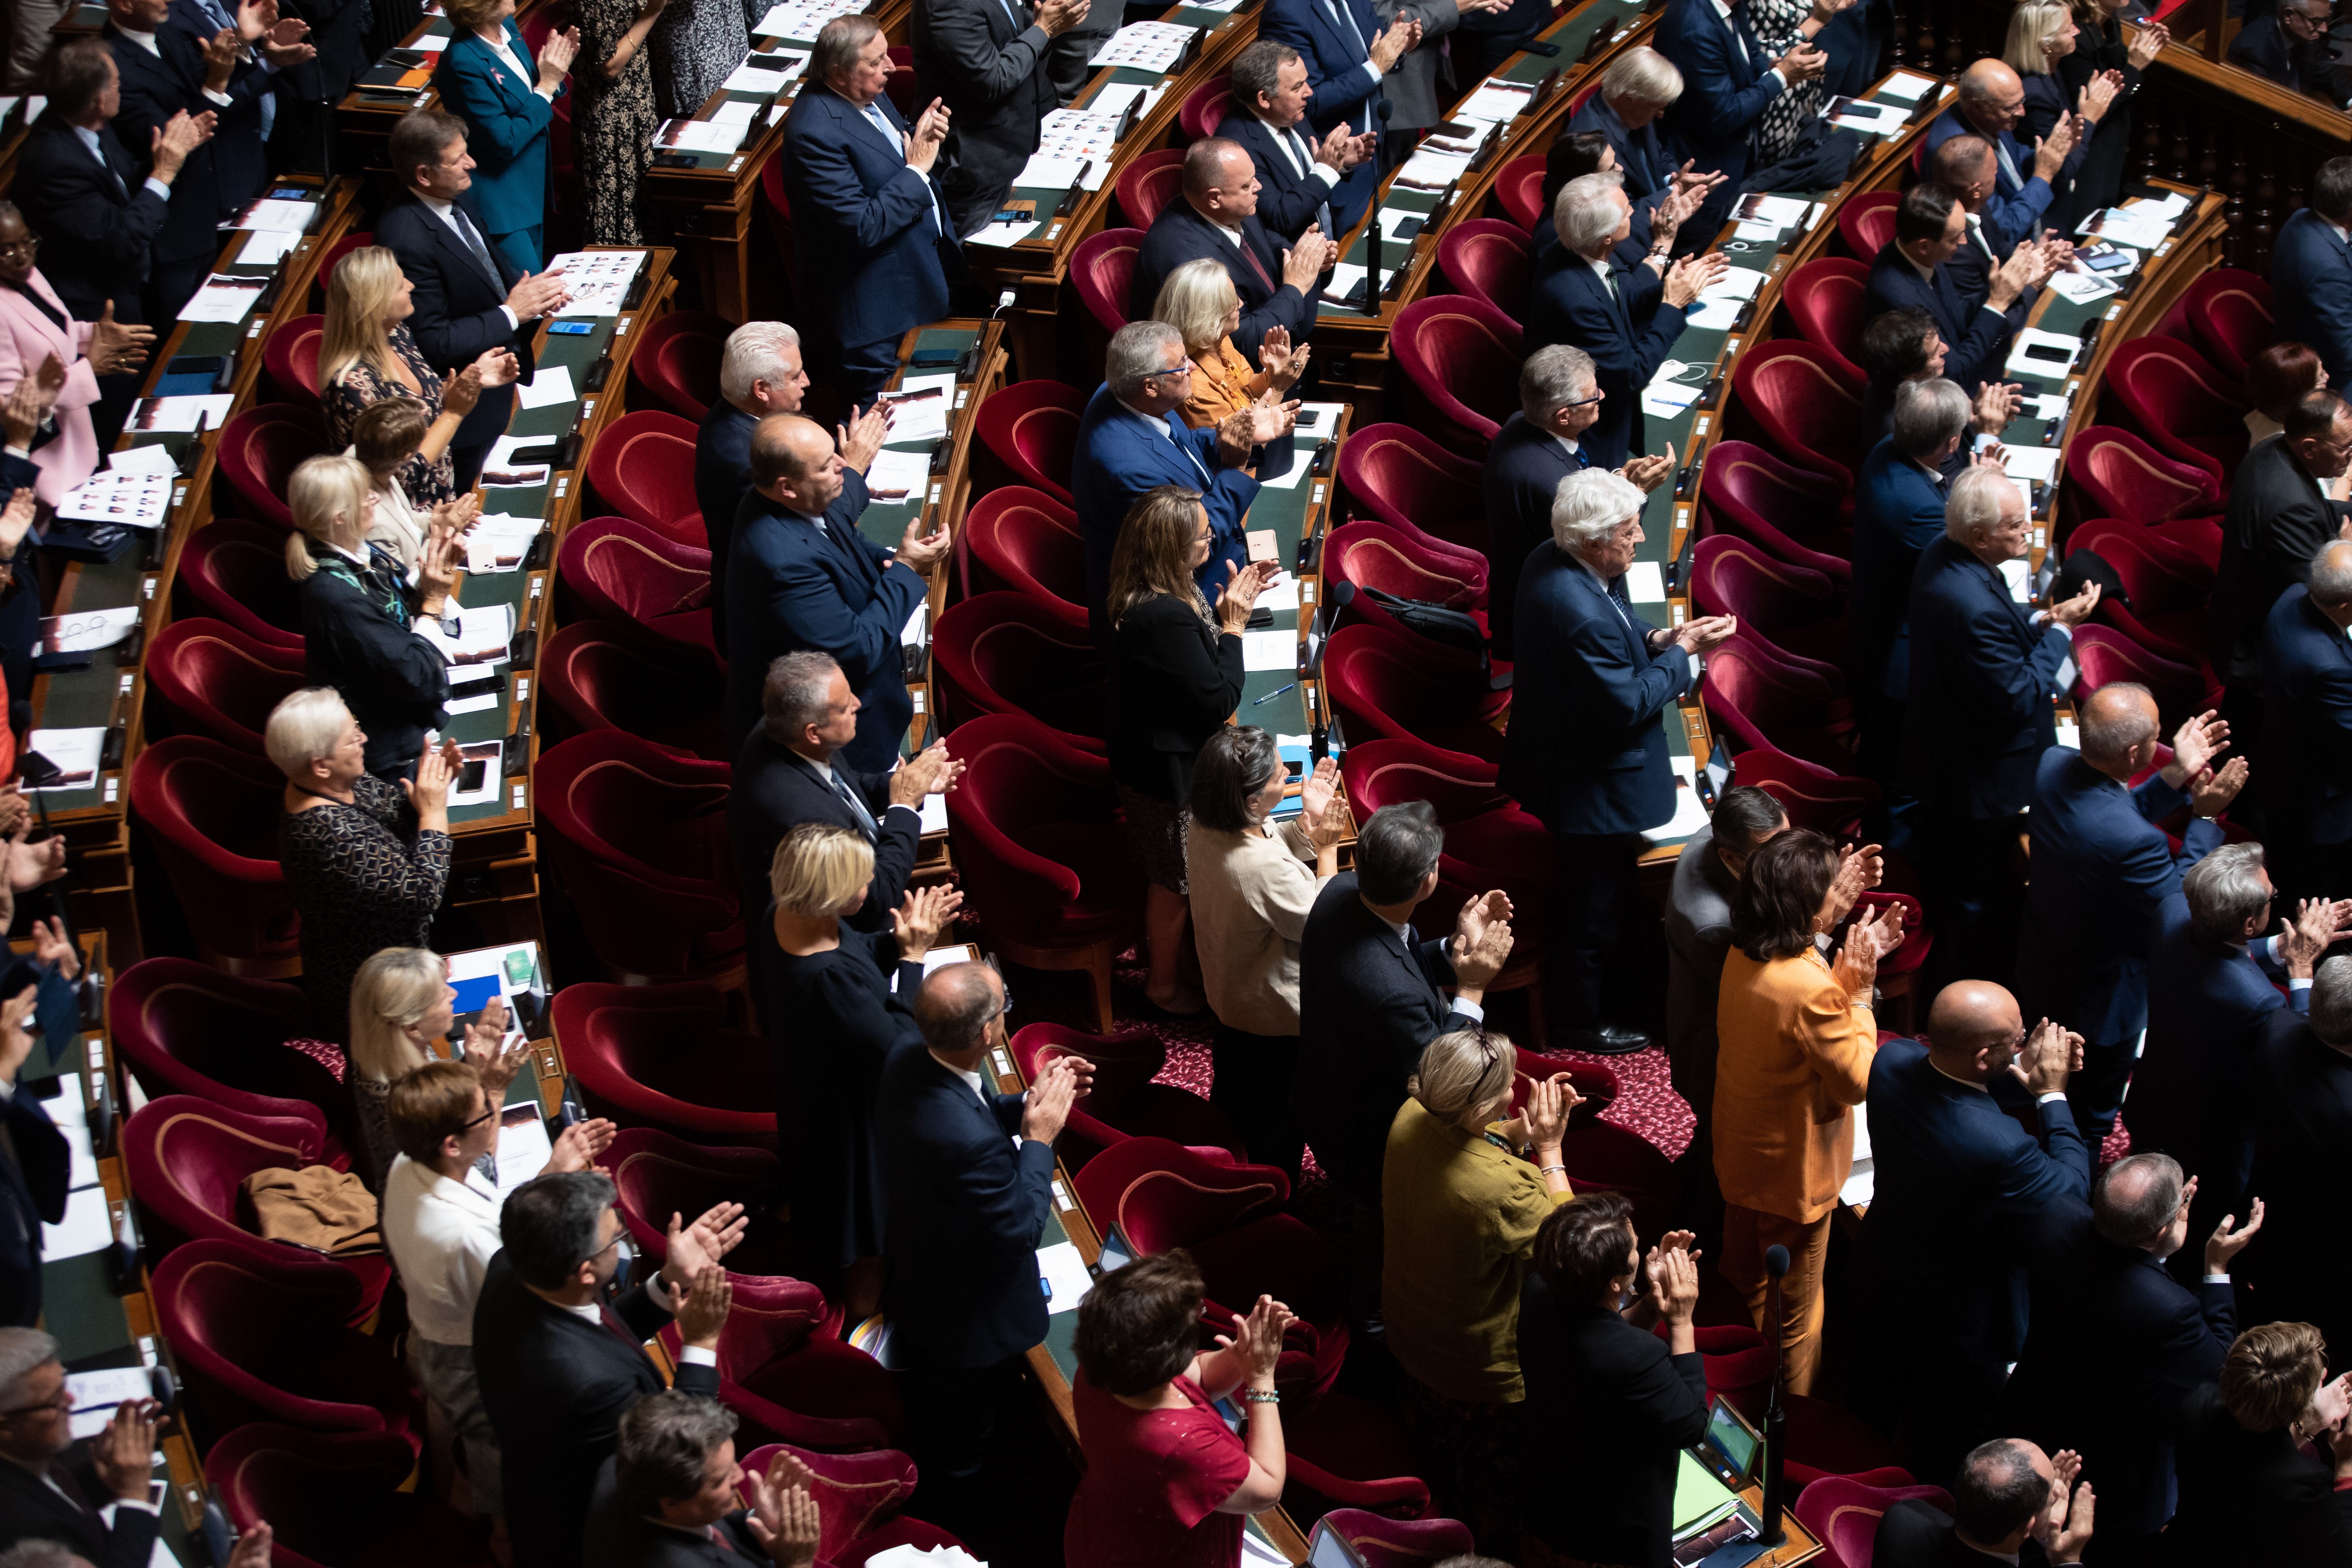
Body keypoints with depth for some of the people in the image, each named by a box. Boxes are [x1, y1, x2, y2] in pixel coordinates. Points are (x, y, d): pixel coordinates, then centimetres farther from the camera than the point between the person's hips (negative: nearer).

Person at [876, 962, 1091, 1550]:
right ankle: (963, 1532, 49)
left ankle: (927, 1498, 62)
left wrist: (1028, 1103, -11)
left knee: (926, 1418, 36)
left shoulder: (908, 1062, -20)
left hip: (914, 1285, 8)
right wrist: (1040, 1138, -25)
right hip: (968, 1319, -8)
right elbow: (1020, 1230, -32)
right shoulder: (969, 1142, -47)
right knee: (961, 1444, 23)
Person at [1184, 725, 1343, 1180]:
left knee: (1233, 1090, 34)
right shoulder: (1265, 870, -44)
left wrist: (1307, 821, -14)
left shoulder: (1202, 825, -18)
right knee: (1274, 1125, 19)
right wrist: (1328, 848, -22)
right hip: (1276, 1015, -9)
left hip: (1225, 989, 9)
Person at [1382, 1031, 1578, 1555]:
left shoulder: (1411, 1119, -21)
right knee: (1497, 1486, 22)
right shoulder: (1501, 1187, -43)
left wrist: (1524, 1126, -14)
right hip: (1486, 1368, -8)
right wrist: (1549, 1148, -19)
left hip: (1411, 1332, 8)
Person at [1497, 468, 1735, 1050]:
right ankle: (1581, 1018, 31)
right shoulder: (1582, 615, -37)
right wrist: (1682, 653, -17)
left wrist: (1653, 638, -4)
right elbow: (1629, 703, -29)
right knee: (1595, 908, 12)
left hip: (1560, 760, 10)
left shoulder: (1549, 563, -7)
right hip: (1593, 787, -10)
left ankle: (1565, 996, 47)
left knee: (1585, 897, 29)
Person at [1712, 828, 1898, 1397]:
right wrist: (1859, 989, -21)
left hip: (1740, 1157, 8)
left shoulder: (1743, 957, -10)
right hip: (1793, 1174, -8)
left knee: (1743, 1285, 28)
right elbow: (1858, 1081, -24)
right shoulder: (1809, 990, -35)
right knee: (1795, 1315, 13)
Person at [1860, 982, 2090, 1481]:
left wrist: (2020, 1066, -14)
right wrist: (2051, 1093, -21)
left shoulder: (1893, 1061, -26)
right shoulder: (1999, 1148, -46)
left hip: (1885, 1271, 7)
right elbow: (2073, 1191, -25)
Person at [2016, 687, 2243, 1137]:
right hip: (2101, 995, -8)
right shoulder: (2133, 841, -42)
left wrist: (2179, 774, -9)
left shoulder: (2053, 763, -19)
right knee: (2093, 1118, 20)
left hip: (2039, 969, 8)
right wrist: (2206, 817, -19)